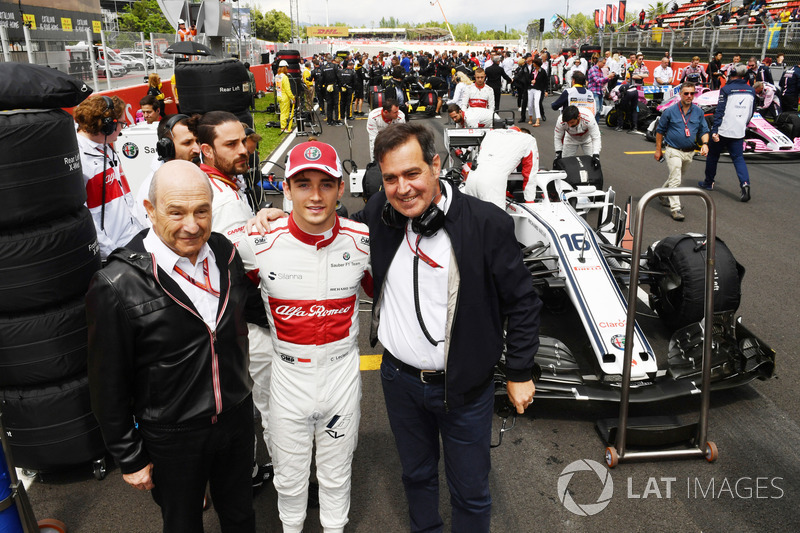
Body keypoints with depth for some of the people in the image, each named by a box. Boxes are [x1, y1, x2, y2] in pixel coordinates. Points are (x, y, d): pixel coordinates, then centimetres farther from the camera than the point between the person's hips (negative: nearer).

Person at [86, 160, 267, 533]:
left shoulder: (224, 252, -9)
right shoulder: (117, 287, -24)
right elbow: (108, 384, -14)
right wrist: (129, 458, -7)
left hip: (237, 416, 4)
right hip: (172, 436, -4)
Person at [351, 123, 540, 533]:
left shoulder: (487, 223, -19)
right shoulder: (379, 213, -8)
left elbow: (522, 303, -9)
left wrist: (519, 374, -5)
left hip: (464, 387, -3)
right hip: (399, 379, 4)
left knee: (470, 492, 15)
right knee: (417, 474, 26)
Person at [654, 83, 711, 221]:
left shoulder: (698, 112, 5)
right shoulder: (670, 111, -6)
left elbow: (704, 131, 10)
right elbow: (660, 131, 2)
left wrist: (705, 144, -10)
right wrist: (658, 150, 2)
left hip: (689, 152, 5)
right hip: (673, 151, -5)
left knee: (677, 177, 19)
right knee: (675, 179, -12)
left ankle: (663, 194, 42)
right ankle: (675, 208, -10)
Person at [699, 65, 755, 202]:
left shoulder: (727, 89, -7)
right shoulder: (751, 91, 8)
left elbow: (720, 111, -13)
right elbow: (751, 112, 15)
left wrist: (714, 130, -15)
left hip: (723, 129, -4)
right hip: (739, 132, 4)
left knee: (713, 155, 13)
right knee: (738, 157, 7)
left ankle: (708, 182, 24)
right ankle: (745, 183, -14)